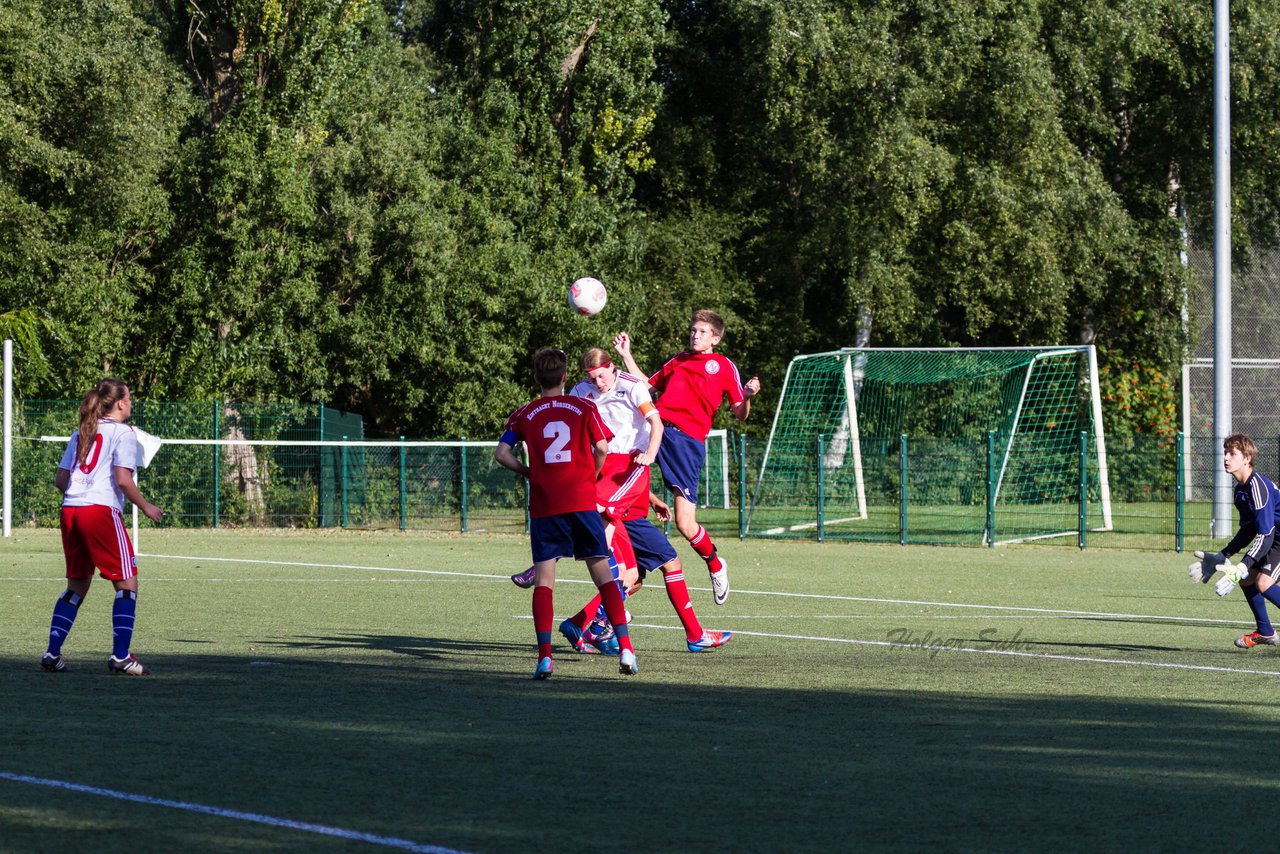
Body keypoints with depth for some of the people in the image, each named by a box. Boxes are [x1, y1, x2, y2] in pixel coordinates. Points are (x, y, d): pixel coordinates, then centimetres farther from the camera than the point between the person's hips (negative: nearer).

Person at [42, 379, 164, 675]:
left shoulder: (81, 433, 18)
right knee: (127, 582, 1)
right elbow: (123, 479, -12)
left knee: (77, 586, 16)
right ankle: (120, 656, -7)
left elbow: (60, 479, 16)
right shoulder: (122, 433, -1)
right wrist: (146, 507, 0)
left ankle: (52, 653, 9)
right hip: (102, 511, -7)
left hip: (70, 511, 7)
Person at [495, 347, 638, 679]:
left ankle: (545, 656, -12)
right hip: (583, 501, 0)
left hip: (544, 505, 0)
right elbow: (602, 448, -2)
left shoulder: (524, 414, 7)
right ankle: (625, 648, -5)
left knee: (543, 580, 1)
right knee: (603, 574, 4)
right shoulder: (584, 408, 5)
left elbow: (501, 453, -1)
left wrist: (529, 472, 13)